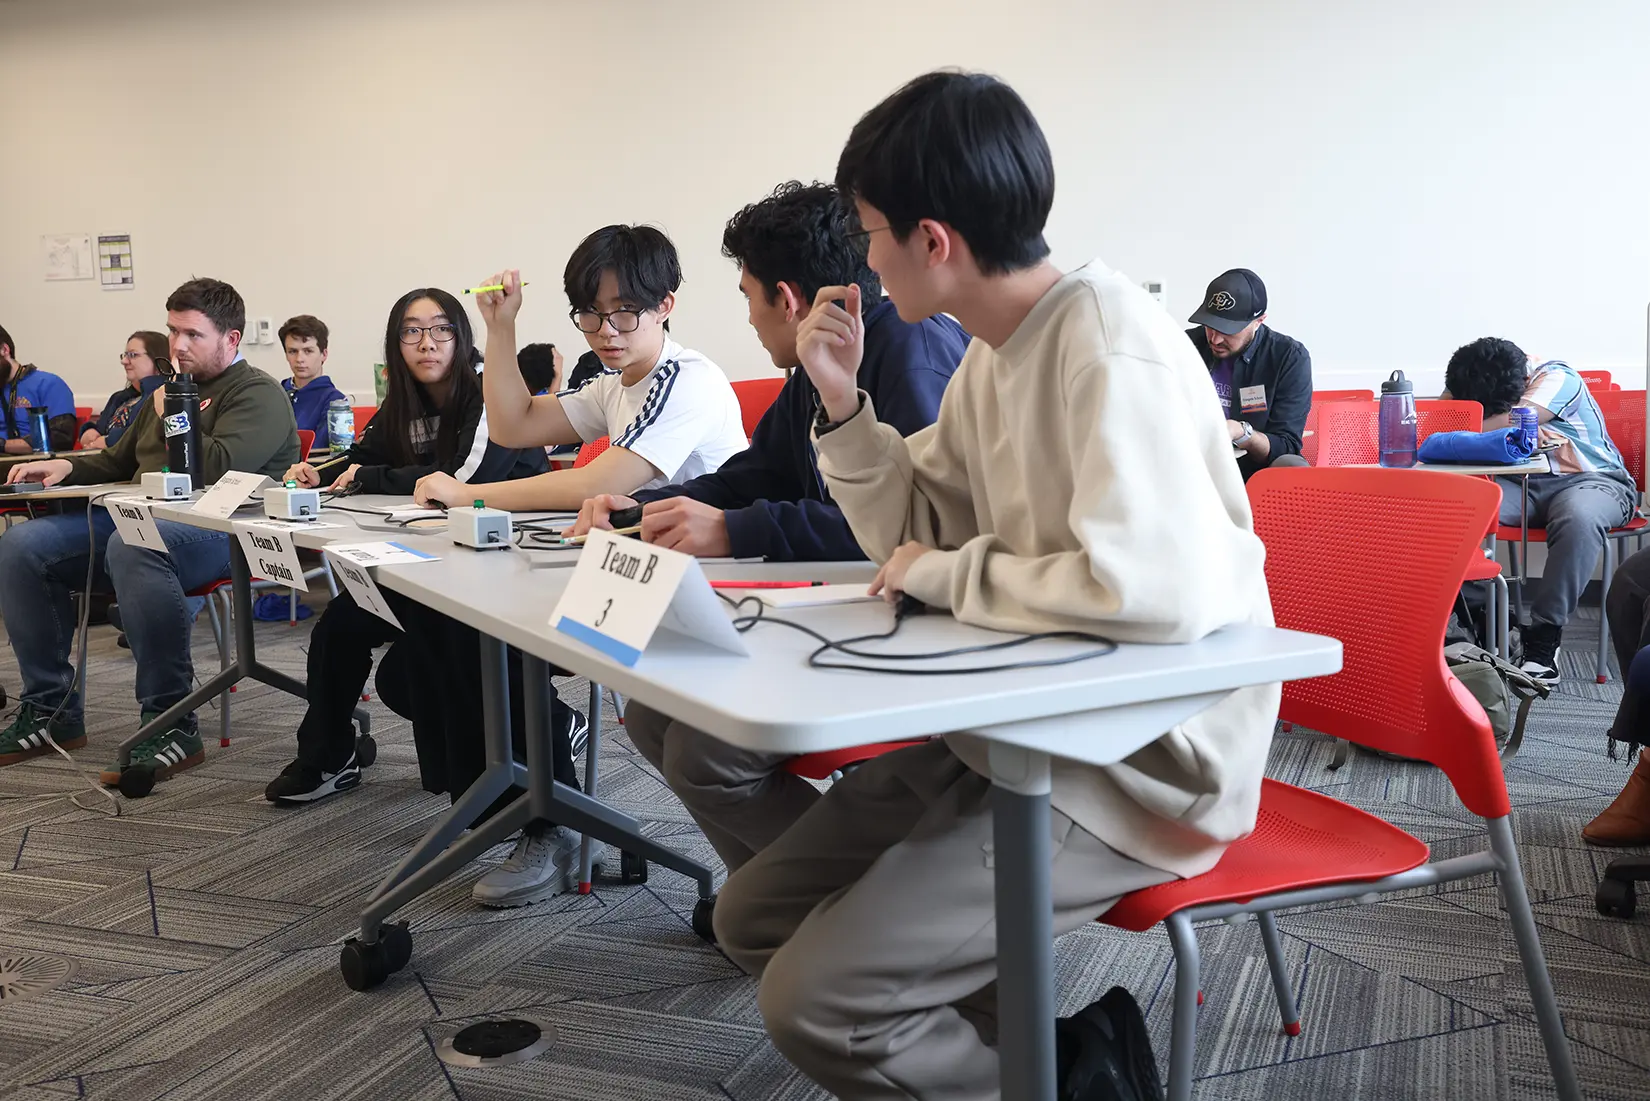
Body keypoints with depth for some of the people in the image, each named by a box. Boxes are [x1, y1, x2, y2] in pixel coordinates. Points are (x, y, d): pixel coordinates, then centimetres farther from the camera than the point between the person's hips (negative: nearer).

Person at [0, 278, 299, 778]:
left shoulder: (258, 394, -1)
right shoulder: (174, 389, 26)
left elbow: (221, 467, -19)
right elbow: (119, 461, 35)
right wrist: (66, 467, 15)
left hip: (217, 529, -9)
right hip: (138, 517, 9)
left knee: (132, 547, -40)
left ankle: (172, 726, -32)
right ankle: (50, 711, -1)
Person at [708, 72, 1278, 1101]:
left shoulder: (1109, 348, -21)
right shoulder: (992, 357, 7)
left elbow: (1157, 591, -36)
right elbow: (917, 537, 16)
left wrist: (951, 573, -20)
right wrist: (843, 403, 2)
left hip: (1140, 768, -9)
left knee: (814, 1002, -17)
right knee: (754, 917, 9)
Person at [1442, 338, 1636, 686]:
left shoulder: (1558, 377, -15)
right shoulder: (1478, 383, 1)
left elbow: (1514, 423, -30)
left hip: (1589, 480, -4)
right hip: (1523, 484, 4)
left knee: (1578, 517, -40)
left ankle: (1544, 639, -33)